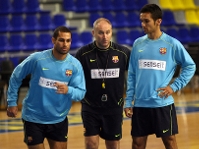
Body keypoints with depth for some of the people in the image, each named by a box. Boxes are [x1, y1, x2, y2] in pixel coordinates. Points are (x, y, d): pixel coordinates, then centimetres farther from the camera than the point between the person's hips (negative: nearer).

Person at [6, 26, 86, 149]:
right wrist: (12, 102, 1)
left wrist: (68, 90, -33)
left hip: (59, 120, 2)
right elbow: (16, 77, 0)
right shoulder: (37, 59, -13)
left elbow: (81, 92, -12)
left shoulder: (75, 65, -8)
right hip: (34, 119, -2)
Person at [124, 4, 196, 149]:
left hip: (163, 104, -3)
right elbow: (132, 75, 9)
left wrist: (174, 86, -7)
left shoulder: (172, 44, -6)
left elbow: (190, 66, 3)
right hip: (140, 104, 3)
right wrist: (128, 101, 6)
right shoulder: (138, 44, 4)